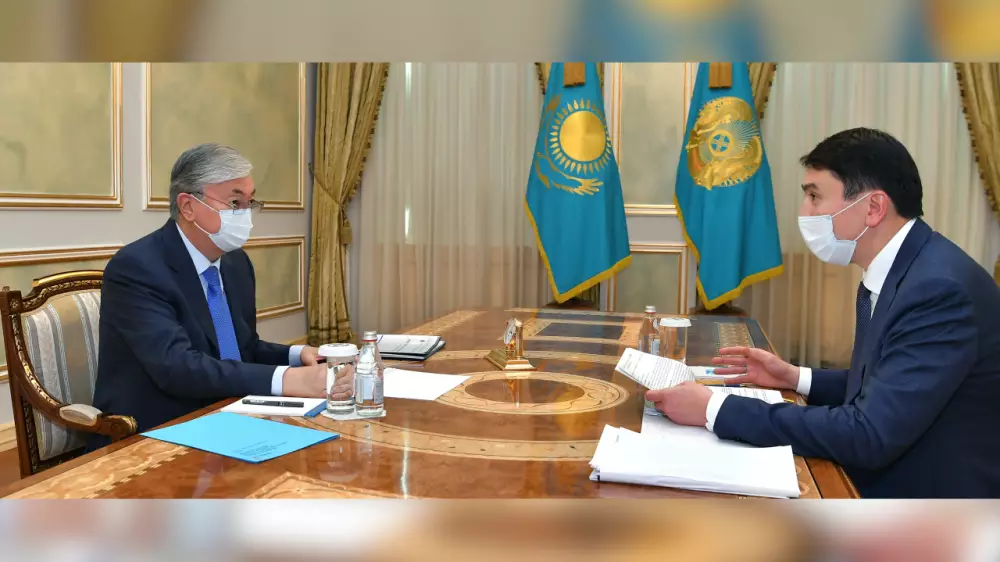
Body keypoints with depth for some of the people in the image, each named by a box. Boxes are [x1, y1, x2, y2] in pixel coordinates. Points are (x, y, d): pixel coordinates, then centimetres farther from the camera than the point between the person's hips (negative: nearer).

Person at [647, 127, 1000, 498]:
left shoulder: (942, 287, -26)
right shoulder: (891, 275, 5)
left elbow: (868, 435, -30)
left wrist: (714, 409, -26)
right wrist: (796, 378, 3)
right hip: (879, 485, 8)